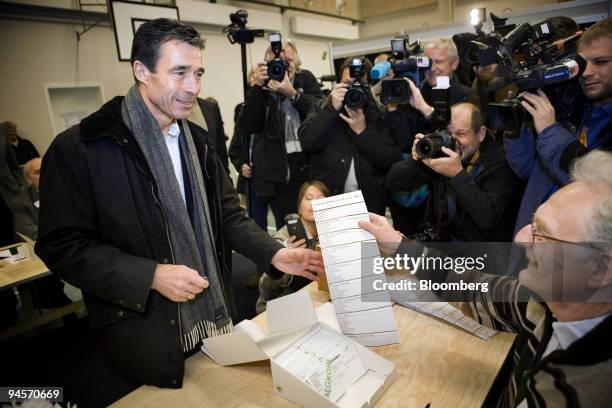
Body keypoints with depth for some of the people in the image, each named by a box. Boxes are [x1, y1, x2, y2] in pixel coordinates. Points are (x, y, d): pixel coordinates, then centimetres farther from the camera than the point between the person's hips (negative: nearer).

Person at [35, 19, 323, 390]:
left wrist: (274, 254, -11)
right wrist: (150, 276, -23)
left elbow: (228, 214, 4)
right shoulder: (78, 148, -13)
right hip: (143, 334, -5)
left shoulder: (197, 141, 5)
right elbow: (62, 245, -13)